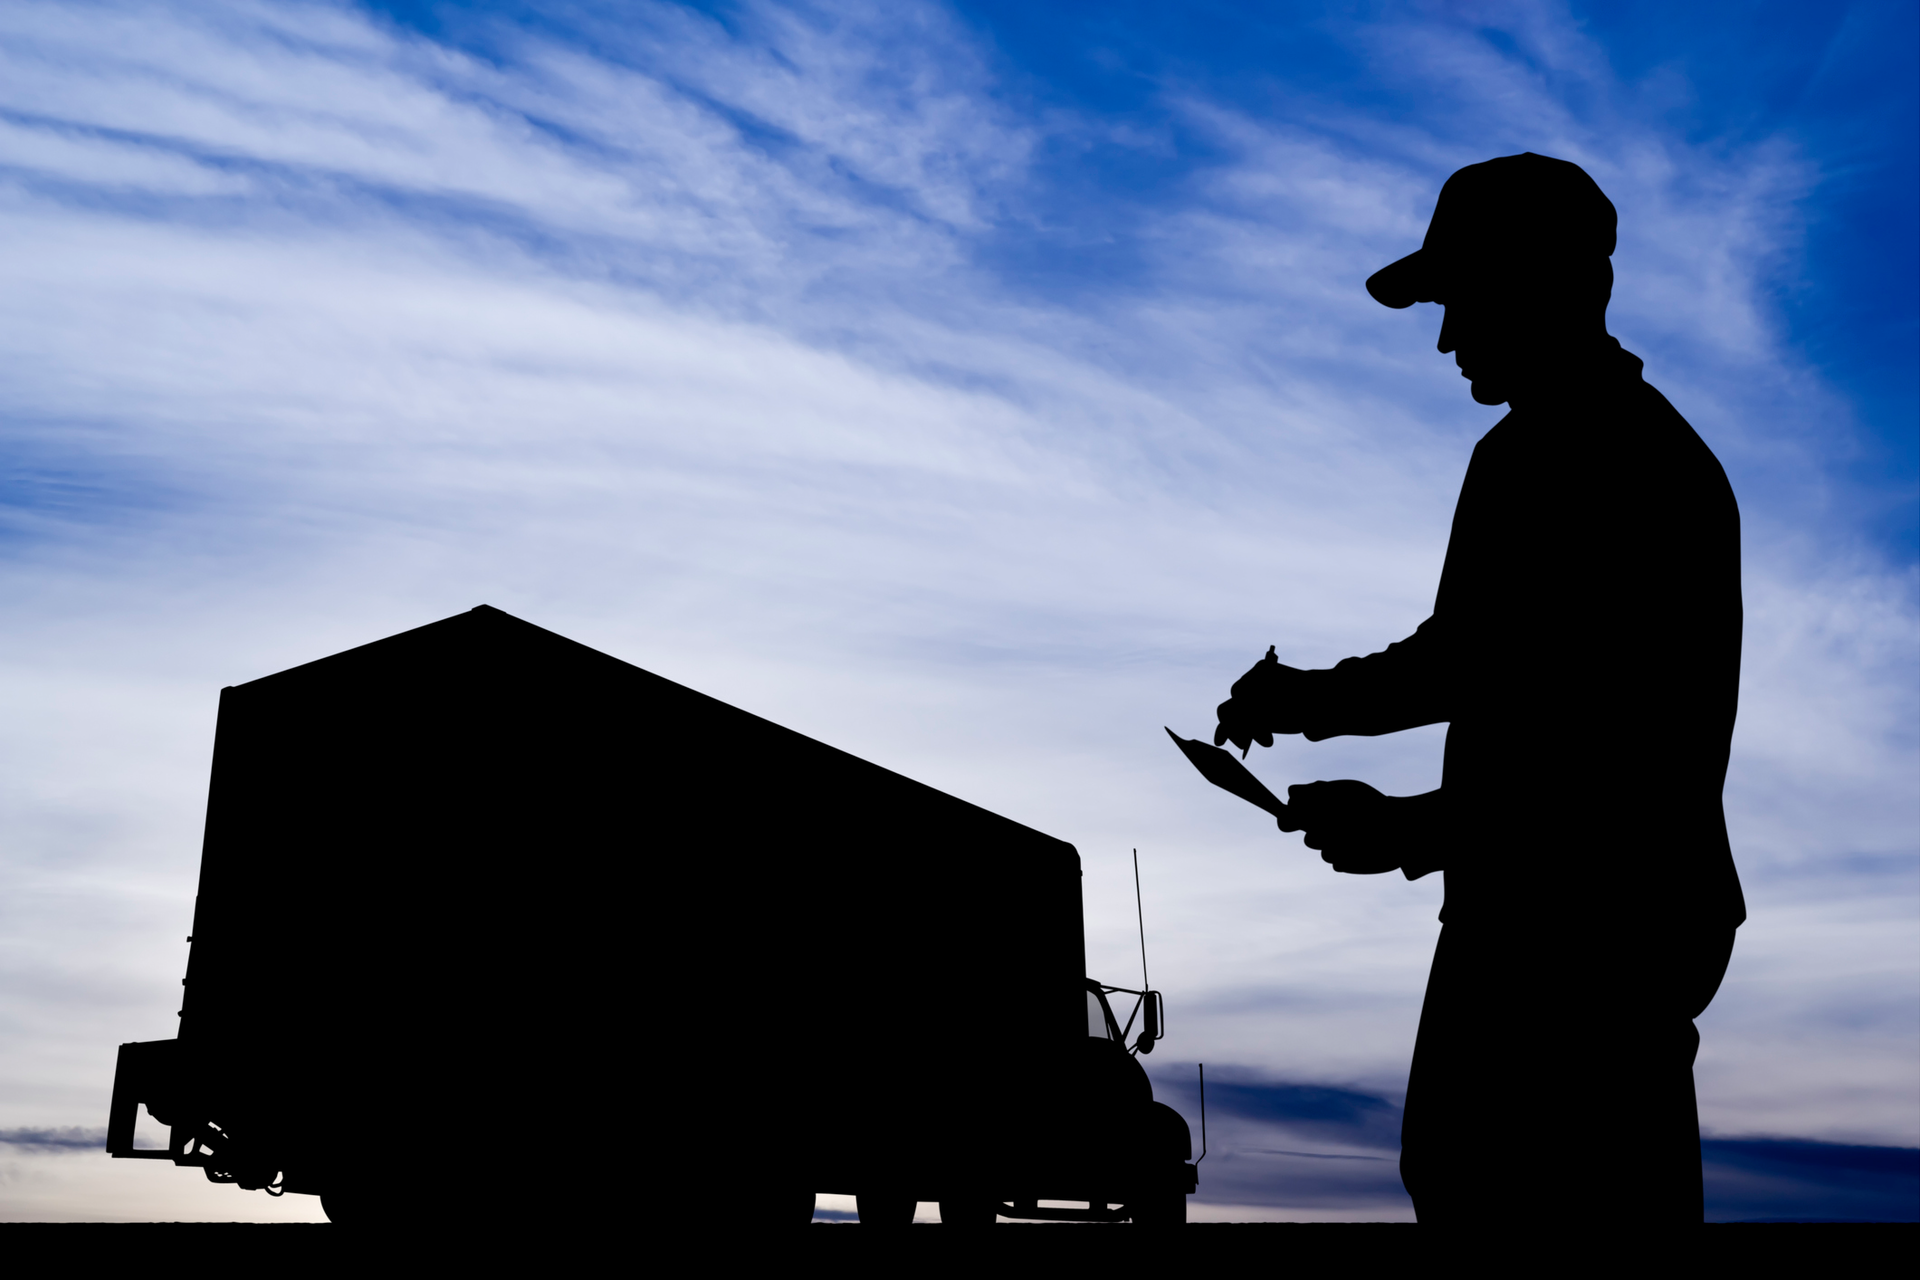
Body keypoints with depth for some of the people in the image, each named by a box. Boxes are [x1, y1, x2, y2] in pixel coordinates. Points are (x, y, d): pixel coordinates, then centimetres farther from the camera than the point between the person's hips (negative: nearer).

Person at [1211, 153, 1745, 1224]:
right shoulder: (1526, 451, 13)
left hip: (1601, 936, -10)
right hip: (1520, 916, 10)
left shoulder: (1643, 473, -19)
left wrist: (1411, 833, -21)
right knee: (1456, 1174, 17)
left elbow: (1626, 757, -24)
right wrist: (1316, 699, 10)